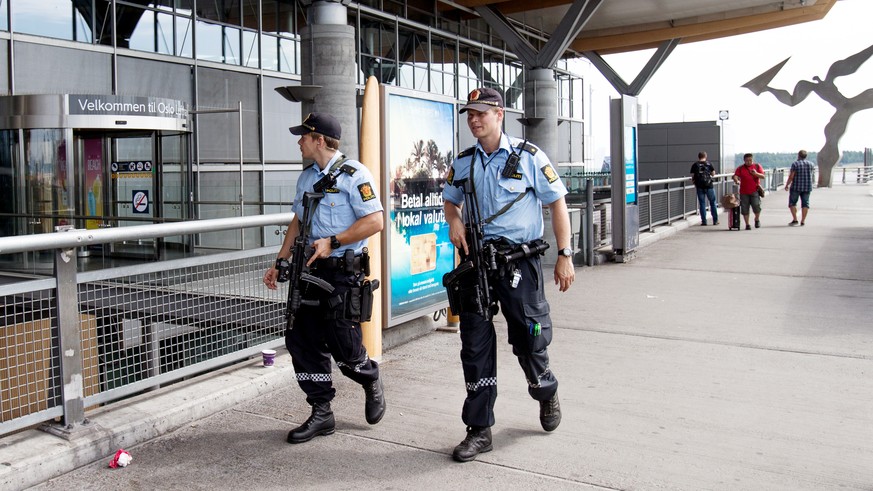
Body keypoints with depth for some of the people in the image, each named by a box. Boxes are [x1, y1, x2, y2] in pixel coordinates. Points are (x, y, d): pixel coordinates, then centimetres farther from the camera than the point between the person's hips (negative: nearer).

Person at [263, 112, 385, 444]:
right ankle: (321, 414, 17)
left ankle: (371, 381, 30)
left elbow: (375, 221, -16)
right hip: (311, 270, 8)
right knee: (301, 340, 5)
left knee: (344, 348, -5)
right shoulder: (306, 177, 16)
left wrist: (332, 241, -18)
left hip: (344, 272, -8)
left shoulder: (353, 174, -9)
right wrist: (280, 263, 17)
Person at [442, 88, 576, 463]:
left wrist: (564, 255, -6)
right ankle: (479, 430, 14)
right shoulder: (463, 162, 8)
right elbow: (450, 200, 24)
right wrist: (454, 222, 1)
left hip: (520, 262, -3)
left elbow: (557, 203, -1)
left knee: (529, 340, 6)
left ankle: (547, 394, 40)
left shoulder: (528, 157, -4)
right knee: (475, 345, 3)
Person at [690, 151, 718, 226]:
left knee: (702, 203, 6)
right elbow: (713, 173, 5)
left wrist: (693, 181, 18)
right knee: (712, 202, 11)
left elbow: (692, 176, -1)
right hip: (709, 186, 0)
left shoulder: (695, 165, -1)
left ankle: (704, 221, 6)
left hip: (700, 187, 0)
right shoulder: (709, 164, -1)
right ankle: (715, 220, 13)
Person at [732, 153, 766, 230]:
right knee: (745, 209, 2)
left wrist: (756, 173, -16)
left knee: (756, 206, -11)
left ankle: (757, 220, 17)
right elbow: (735, 176, -5)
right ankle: (747, 224, 14)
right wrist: (736, 180, -29)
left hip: (754, 191, -1)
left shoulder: (757, 166, 9)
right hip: (744, 192, 1)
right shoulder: (740, 168, 8)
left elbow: (763, 176, 4)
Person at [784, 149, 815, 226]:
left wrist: (787, 185, -3)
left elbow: (791, 176, -13)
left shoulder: (795, 164, -9)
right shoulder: (810, 164, 5)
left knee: (792, 203, 5)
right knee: (805, 203, 5)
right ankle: (803, 221, 2)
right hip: (807, 187, 4)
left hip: (796, 186, -4)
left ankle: (795, 219, -5)